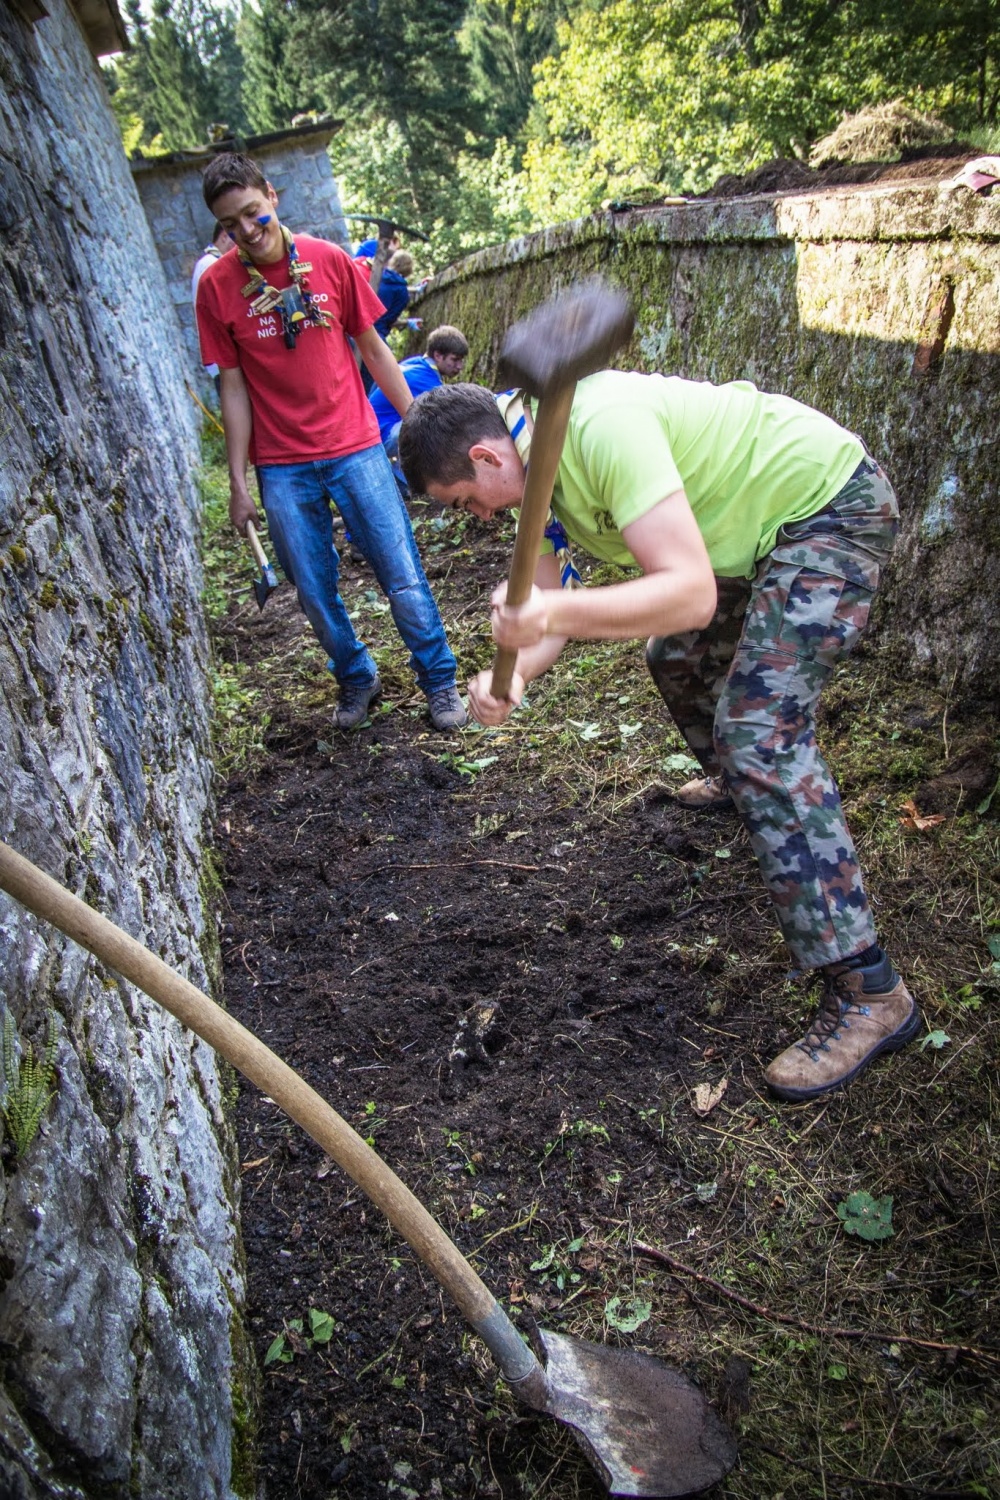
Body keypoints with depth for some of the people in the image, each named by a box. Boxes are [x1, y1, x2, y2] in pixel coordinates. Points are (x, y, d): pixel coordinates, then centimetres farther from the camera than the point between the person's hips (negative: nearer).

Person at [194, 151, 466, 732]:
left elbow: (373, 348, 7)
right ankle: (357, 681, 30)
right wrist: (238, 482, 0)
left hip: (355, 448, 0)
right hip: (281, 468, 1)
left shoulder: (330, 260, 0)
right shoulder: (217, 286, -1)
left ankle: (440, 682, 17)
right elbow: (234, 387, 1)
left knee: (405, 578, -1)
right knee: (316, 593, 7)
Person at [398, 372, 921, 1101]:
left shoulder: (602, 427, -31)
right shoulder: (534, 467, 0)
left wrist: (553, 612, -47)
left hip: (832, 503, -10)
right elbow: (547, 605, -3)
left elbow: (691, 594, -37)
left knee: (759, 734, -19)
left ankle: (868, 992, -14)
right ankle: (737, 779, 56)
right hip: (765, 518, 10)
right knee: (678, 657, 24)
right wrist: (515, 674, -23)